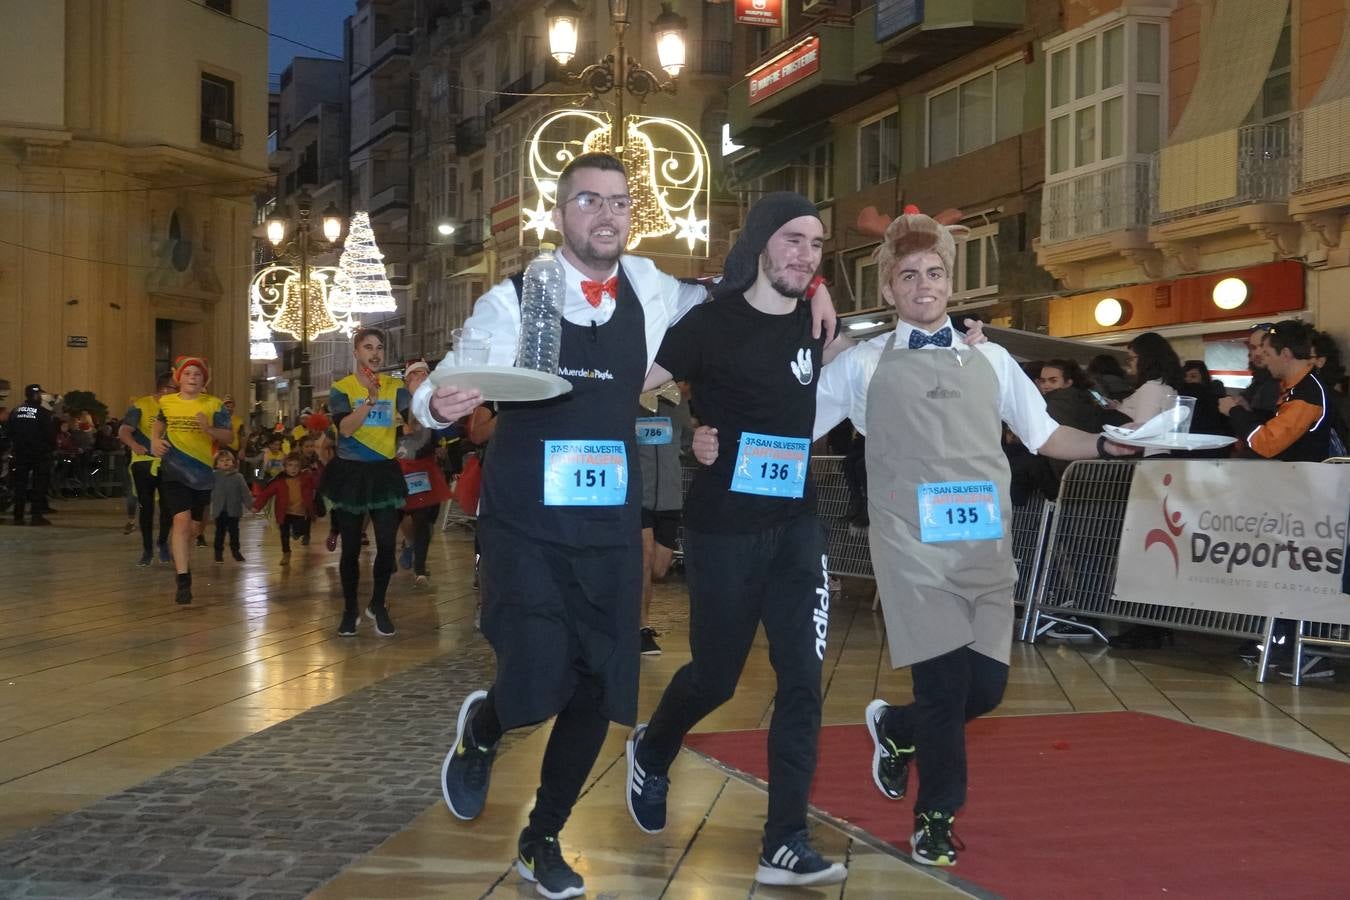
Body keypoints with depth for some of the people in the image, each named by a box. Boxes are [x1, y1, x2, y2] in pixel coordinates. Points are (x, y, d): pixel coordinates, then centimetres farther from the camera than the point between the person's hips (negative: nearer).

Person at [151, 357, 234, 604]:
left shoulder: (213, 405, -1)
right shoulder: (166, 402, 4)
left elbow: (227, 436, -1)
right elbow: (158, 424, 24)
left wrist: (208, 429, -19)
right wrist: (155, 441, 6)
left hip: (202, 472, 1)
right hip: (173, 471, -1)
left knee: (193, 526, 13)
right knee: (181, 520, -16)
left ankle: (182, 565, 39)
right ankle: (183, 581, -17)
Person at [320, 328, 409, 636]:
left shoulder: (395, 386, 1)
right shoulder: (341, 388, -3)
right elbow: (346, 428, -17)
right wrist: (370, 398, -26)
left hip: (384, 472, 1)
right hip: (350, 472, -1)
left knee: (387, 543, -4)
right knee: (351, 547, 6)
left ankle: (378, 605, 18)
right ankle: (350, 610, 21)